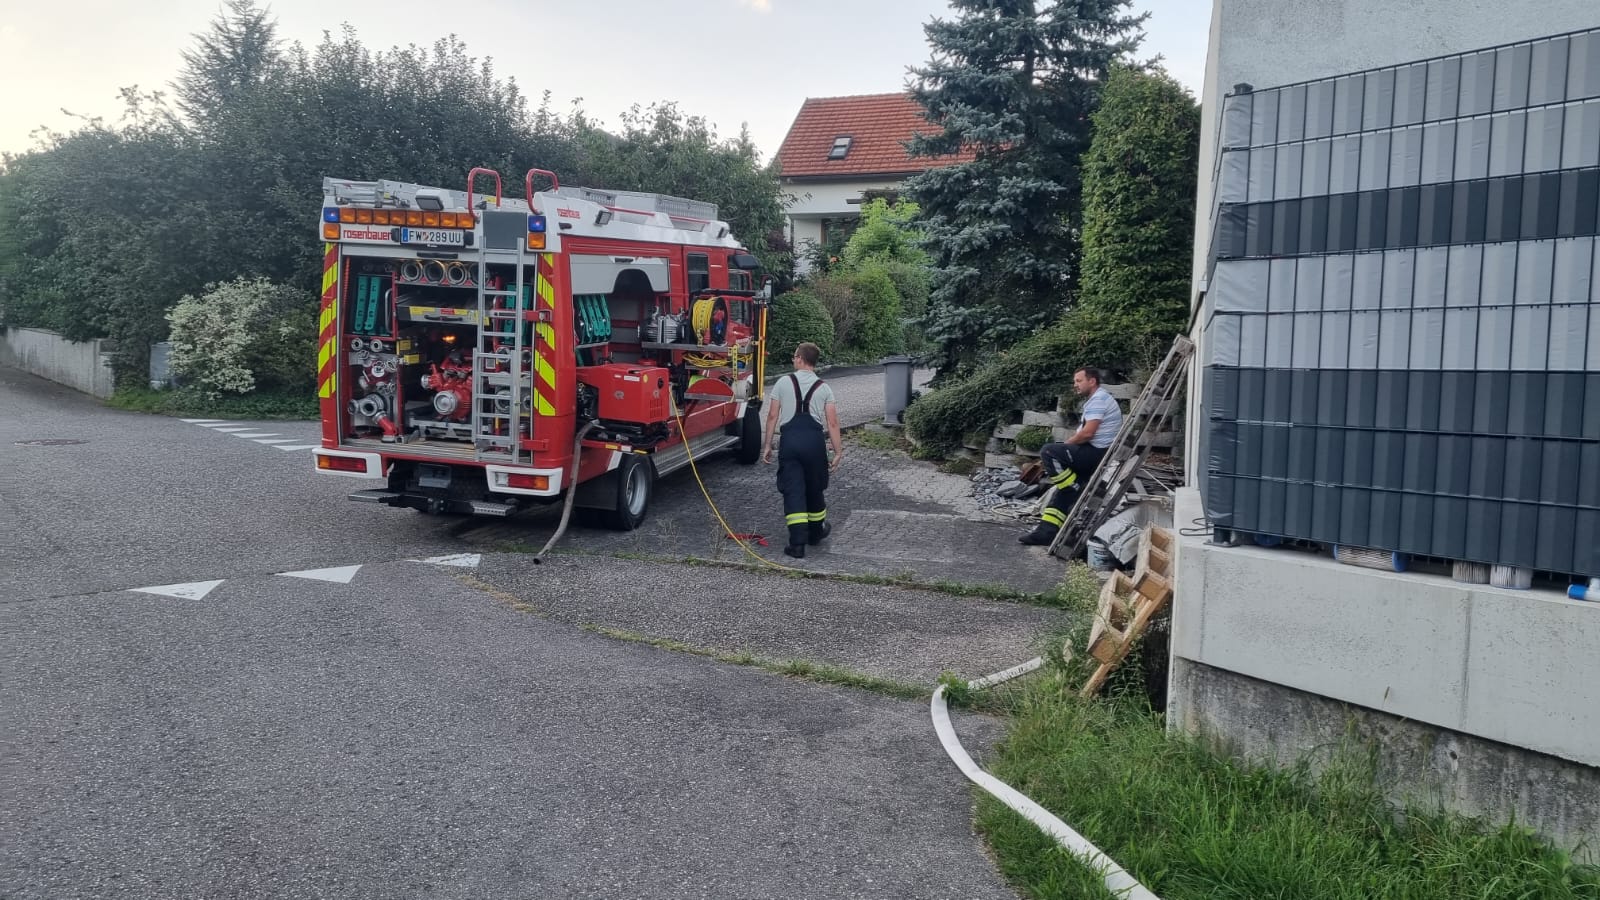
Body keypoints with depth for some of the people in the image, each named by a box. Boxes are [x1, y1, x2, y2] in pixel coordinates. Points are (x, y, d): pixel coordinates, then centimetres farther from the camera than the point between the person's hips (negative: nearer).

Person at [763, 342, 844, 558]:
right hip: (814, 440, 1)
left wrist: (768, 445, 10)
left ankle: (798, 543, -10)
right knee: (814, 489, 19)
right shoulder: (823, 388, 6)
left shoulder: (784, 383, 4)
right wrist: (838, 453, 3)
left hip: (789, 439, -1)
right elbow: (832, 423, 0)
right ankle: (816, 531, 38)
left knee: (793, 490, -1)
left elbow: (772, 416, 3)